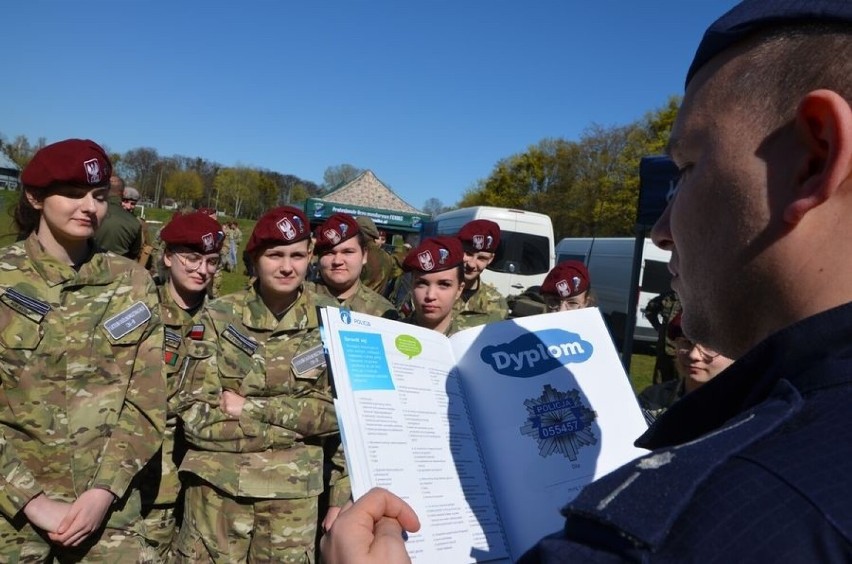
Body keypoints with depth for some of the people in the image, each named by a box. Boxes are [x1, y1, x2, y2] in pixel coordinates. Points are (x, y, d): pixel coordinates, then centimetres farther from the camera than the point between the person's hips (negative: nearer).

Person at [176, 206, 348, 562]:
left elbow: (338, 413, -4)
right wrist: (299, 419, -13)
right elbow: (196, 418, -10)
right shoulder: (219, 317, -5)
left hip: (294, 492, 1)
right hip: (216, 487, 0)